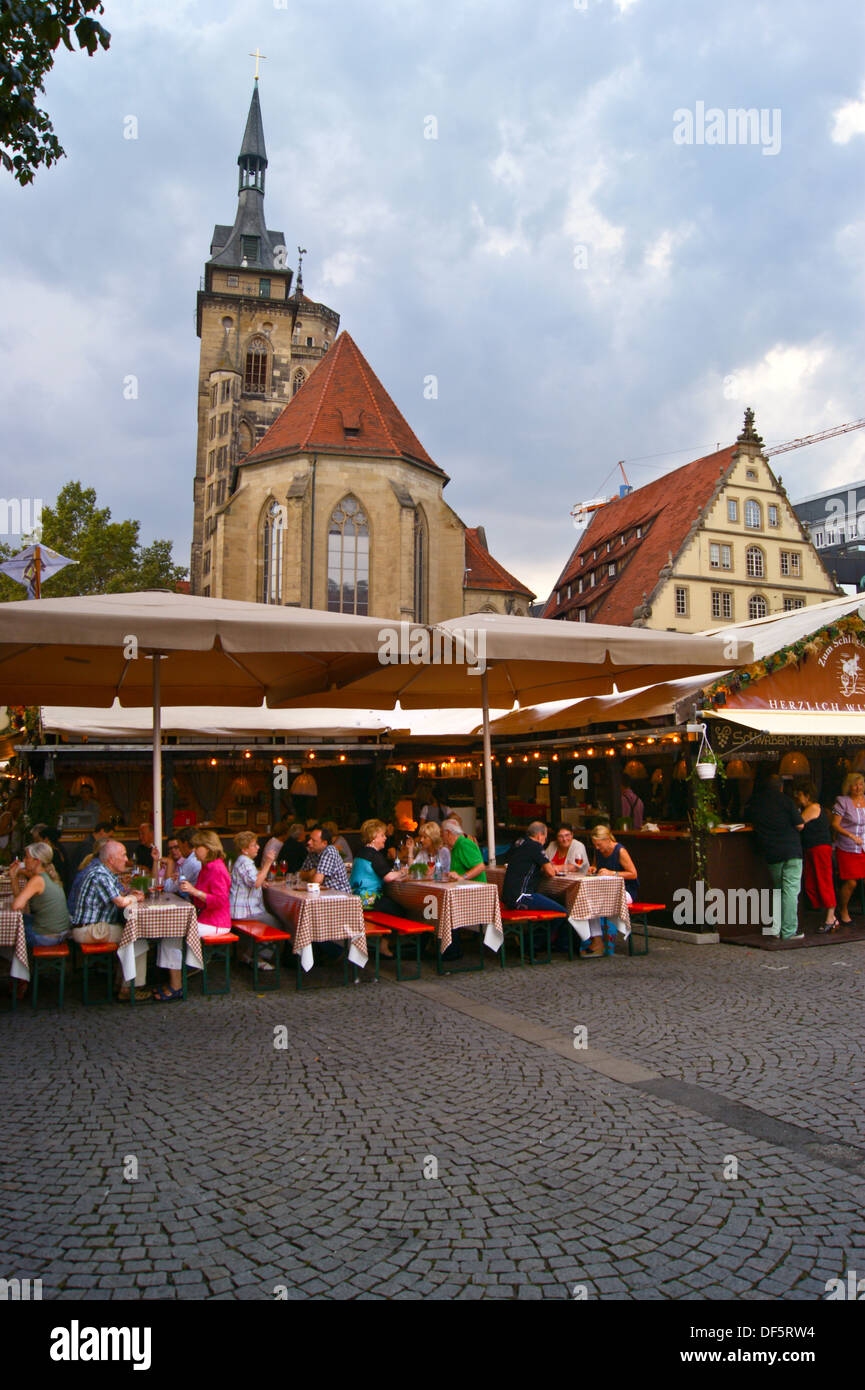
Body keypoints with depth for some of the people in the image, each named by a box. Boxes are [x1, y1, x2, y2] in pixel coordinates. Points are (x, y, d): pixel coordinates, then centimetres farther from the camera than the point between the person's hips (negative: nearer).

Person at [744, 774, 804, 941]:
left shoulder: (753, 803, 7)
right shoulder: (784, 799, -4)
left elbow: (747, 819, 23)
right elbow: (800, 825, -5)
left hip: (770, 853, 4)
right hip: (791, 850, -4)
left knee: (778, 890, 17)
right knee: (790, 890, -3)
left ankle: (775, 928, 15)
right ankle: (789, 931, -4)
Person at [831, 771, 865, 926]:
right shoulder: (842, 802, -6)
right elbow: (835, 824, -8)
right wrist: (851, 836, -19)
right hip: (847, 849, -4)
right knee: (851, 883, -4)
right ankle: (843, 910, 19)